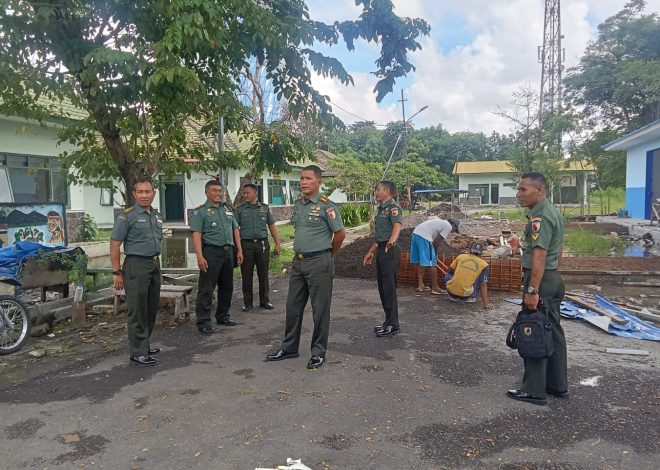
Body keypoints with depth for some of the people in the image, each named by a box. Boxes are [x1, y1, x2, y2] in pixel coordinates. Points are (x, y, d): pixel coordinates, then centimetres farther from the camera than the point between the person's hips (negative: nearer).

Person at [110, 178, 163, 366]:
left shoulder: (157, 216, 13)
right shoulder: (127, 216, -8)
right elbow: (114, 245, -10)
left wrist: (156, 263, 15)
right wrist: (117, 272, -14)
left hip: (155, 265, 7)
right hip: (136, 265, -7)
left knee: (152, 308, 14)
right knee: (137, 310, -3)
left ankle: (144, 345, 29)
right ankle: (138, 352, 5)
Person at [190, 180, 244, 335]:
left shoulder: (228, 208, 15)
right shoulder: (200, 211, -4)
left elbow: (235, 230, 18)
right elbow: (196, 234, -12)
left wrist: (239, 250, 12)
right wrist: (200, 256, -22)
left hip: (228, 251, 7)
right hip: (211, 252, -6)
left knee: (227, 286, 13)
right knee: (206, 288, -4)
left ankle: (223, 316, 26)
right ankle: (203, 321, 2)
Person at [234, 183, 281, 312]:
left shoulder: (264, 208, 9)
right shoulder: (240, 210, 5)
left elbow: (272, 226, 10)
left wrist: (277, 244, 5)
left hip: (262, 244, 1)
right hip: (246, 244, -1)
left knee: (263, 274, 7)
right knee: (247, 276, 3)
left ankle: (264, 301, 19)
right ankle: (247, 303, 14)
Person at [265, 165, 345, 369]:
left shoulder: (326, 205, -12)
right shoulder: (298, 203, 10)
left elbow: (340, 233, -9)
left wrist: (328, 254, 3)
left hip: (319, 262, -7)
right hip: (298, 261, 7)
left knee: (320, 309, 4)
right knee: (293, 306, 14)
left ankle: (318, 352, 17)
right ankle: (289, 348, 27)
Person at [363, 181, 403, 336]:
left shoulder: (393, 207, -10)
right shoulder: (381, 208, 19)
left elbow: (397, 226, -30)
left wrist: (391, 242, -47)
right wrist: (371, 252, 27)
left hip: (390, 250, -10)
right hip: (381, 250, 10)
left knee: (389, 287, -5)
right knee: (382, 287, 12)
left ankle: (393, 324, 3)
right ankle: (388, 321, 22)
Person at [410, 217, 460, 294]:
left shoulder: (441, 222, 30)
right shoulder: (449, 227, 4)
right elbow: (436, 240, -2)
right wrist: (434, 252, 11)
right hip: (424, 237, -9)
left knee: (420, 262, 16)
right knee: (432, 263, -2)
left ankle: (420, 285, 21)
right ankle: (434, 288, 4)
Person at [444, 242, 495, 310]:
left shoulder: (460, 256, 7)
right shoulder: (483, 264, 3)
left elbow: (449, 271, 16)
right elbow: (483, 285, -4)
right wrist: (486, 303, -6)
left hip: (451, 291, 1)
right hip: (465, 294, -1)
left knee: (447, 275, 32)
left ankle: (453, 296, 22)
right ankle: (471, 297, 18)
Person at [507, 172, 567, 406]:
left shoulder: (539, 217, -19)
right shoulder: (553, 212, 14)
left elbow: (539, 256, -25)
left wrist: (532, 291, -25)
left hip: (540, 280, -10)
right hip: (554, 278, 10)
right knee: (553, 332, 15)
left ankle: (534, 390, 7)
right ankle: (558, 385, 26)